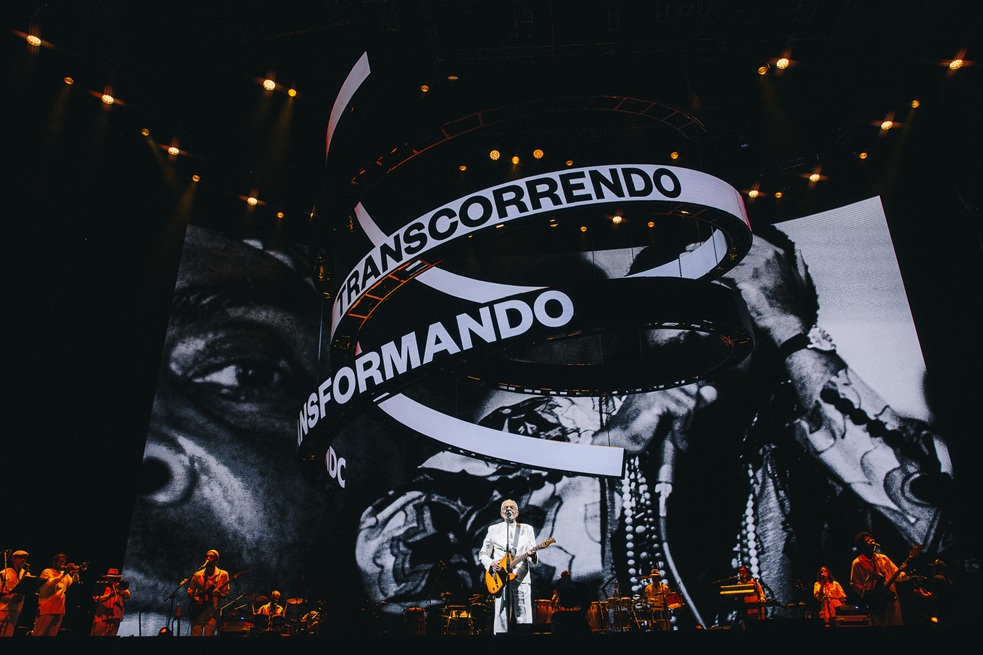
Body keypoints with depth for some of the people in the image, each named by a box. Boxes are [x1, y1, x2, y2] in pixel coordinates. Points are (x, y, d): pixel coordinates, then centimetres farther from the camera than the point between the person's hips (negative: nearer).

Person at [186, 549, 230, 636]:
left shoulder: (222, 574, 3)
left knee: (209, 634, -6)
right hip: (197, 612, 2)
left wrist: (219, 594, -18)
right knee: (195, 634, -4)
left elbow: (225, 593, 4)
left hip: (212, 613, -2)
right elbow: (190, 592, 16)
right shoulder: (198, 575, 9)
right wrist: (194, 598, -5)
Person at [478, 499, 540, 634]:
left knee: (523, 617, -3)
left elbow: (533, 556, 6)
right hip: (500, 579, 0)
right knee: (501, 616, -1)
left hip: (521, 578, 0)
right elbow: (482, 554, 15)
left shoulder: (527, 529, 12)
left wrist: (531, 555, -18)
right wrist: (490, 564, -5)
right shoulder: (493, 530, 12)